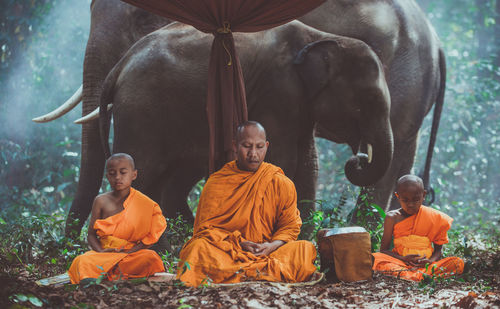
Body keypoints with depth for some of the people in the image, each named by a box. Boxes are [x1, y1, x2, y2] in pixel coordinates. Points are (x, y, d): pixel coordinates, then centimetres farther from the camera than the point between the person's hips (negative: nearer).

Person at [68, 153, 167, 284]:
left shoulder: (143, 203, 3)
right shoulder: (101, 201, 7)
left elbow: (150, 237, 0)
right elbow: (91, 234, 8)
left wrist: (130, 252, -16)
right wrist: (101, 251, -13)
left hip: (132, 254, 0)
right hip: (105, 253, 0)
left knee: (151, 259, -33)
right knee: (82, 261, -30)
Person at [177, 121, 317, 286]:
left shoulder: (282, 184, 6)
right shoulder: (216, 184, 2)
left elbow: (290, 226, 8)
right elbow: (205, 227, 0)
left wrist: (272, 245, -14)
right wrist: (238, 243, -15)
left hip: (268, 253, 1)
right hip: (226, 251, -1)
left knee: (306, 249, -27)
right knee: (198, 248, -32)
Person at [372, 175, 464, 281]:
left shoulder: (434, 217, 6)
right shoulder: (393, 218, 3)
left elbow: (438, 248, 11)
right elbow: (383, 250, 5)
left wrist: (431, 261, -13)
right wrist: (403, 259, -15)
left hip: (425, 264, 2)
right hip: (400, 263, -2)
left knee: (458, 263, -24)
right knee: (374, 258, -32)